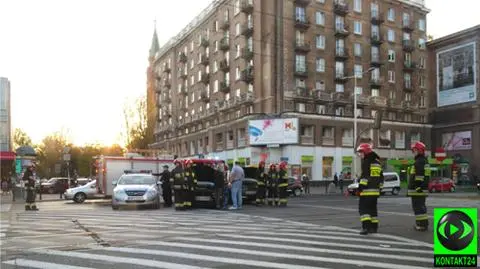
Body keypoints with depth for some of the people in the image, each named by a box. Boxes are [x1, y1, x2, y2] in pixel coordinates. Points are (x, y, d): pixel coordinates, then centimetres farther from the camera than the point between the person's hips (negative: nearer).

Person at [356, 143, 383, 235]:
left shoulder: (366, 162, -10)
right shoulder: (377, 162, 17)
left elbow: (364, 175, -19)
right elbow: (381, 176, 22)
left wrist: (361, 186, -15)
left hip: (366, 190, -8)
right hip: (375, 190, 8)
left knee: (363, 208, -6)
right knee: (373, 208, 15)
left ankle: (366, 227, -16)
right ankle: (374, 227, 18)